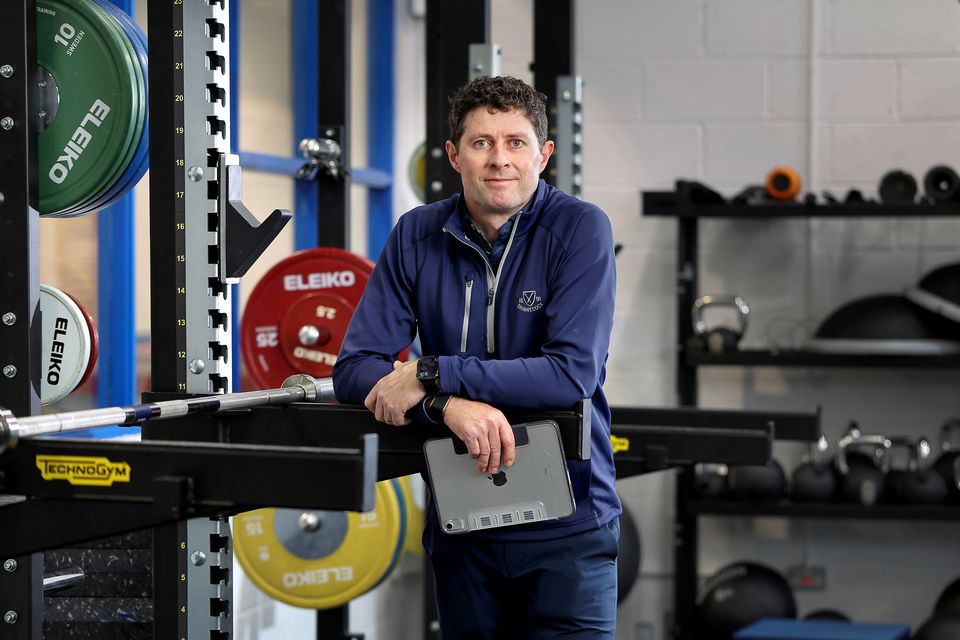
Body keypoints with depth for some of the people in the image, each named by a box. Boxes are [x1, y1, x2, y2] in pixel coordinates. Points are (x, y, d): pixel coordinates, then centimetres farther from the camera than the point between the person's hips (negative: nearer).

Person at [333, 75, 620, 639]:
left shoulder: (580, 228, -10)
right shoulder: (417, 235, 0)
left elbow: (574, 374, -20)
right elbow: (354, 369, -5)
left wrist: (430, 375, -21)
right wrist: (448, 404, -24)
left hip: (566, 524, -3)